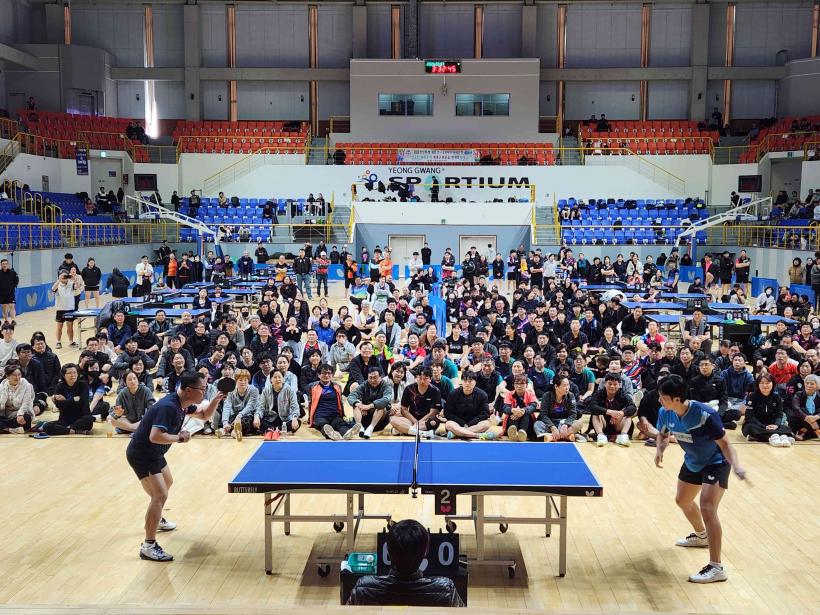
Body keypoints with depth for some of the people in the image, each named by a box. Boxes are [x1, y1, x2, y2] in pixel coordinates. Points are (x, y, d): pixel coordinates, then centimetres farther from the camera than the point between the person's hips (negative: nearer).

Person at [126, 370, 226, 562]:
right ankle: (148, 546, -13)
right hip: (141, 454, -11)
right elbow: (155, 436, -39)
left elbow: (205, 415, 15)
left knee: (167, 482, 31)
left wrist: (216, 400, -3)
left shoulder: (183, 404, 0)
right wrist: (179, 437, -26)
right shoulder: (168, 407, -30)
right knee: (160, 495, -18)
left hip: (153, 453, 11)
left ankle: (156, 520, 54)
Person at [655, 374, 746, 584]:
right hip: (692, 462, 8)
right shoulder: (665, 413, -16)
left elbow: (724, 443, -27)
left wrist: (735, 465, -44)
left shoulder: (705, 415, -34)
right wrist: (659, 449, -17)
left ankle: (716, 568, -18)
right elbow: (662, 435, 4)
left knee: (707, 508, -24)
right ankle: (702, 536, 57)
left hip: (716, 463, -8)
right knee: (683, 501, 26)